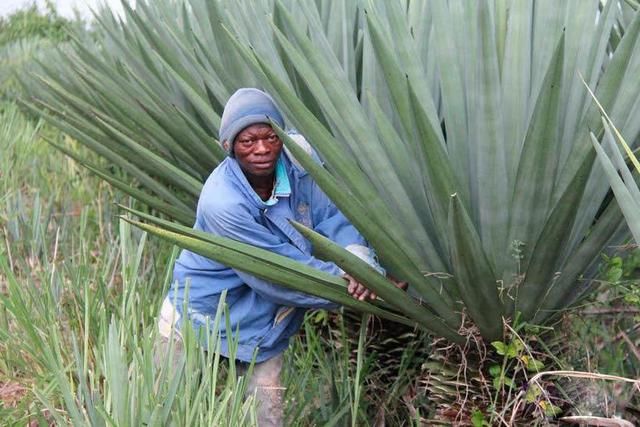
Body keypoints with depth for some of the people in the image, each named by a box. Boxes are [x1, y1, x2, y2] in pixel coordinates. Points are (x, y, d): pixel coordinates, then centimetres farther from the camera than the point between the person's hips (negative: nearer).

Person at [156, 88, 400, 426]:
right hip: (202, 318, -5)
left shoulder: (297, 156, -15)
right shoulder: (222, 205, -32)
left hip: (266, 323, 5)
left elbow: (334, 216, -16)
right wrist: (349, 284, -26)